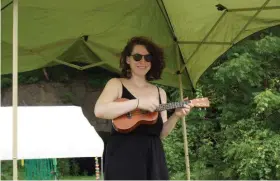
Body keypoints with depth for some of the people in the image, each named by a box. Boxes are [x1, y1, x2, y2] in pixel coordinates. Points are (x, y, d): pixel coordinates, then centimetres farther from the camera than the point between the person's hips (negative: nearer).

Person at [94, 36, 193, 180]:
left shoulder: (160, 92, 17)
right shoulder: (116, 84, 5)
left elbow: (161, 133, 17)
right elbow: (99, 111, -15)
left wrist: (175, 116, -2)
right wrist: (138, 103, -17)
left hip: (153, 157, 5)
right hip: (124, 155, -5)